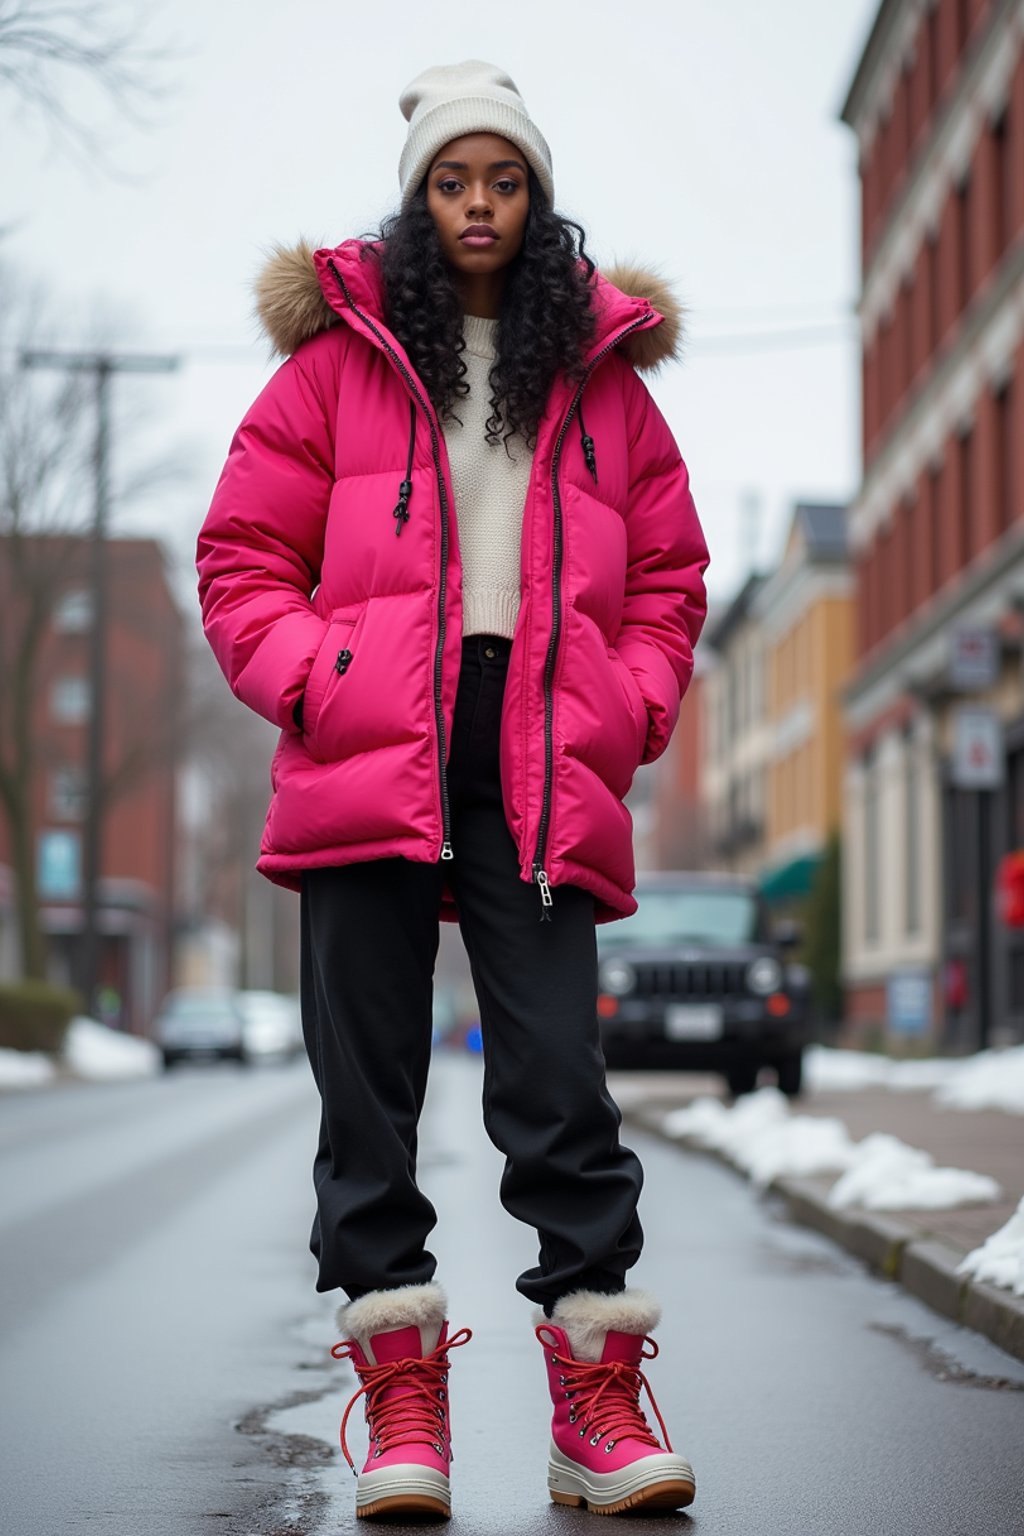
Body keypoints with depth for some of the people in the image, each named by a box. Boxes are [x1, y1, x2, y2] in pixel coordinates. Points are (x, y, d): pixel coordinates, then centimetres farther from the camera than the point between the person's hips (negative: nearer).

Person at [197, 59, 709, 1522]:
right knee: (370, 1069, 0)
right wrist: (314, 683, -7)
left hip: (541, 769, 1)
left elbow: (668, 572, 20)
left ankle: (598, 1398, 0)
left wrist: (630, 709, 4)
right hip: (371, 749, 0)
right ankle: (400, 1393, 7)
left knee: (558, 1066, -6)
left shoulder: (602, 375, 16)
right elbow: (243, 554, 8)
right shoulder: (339, 357, 10)